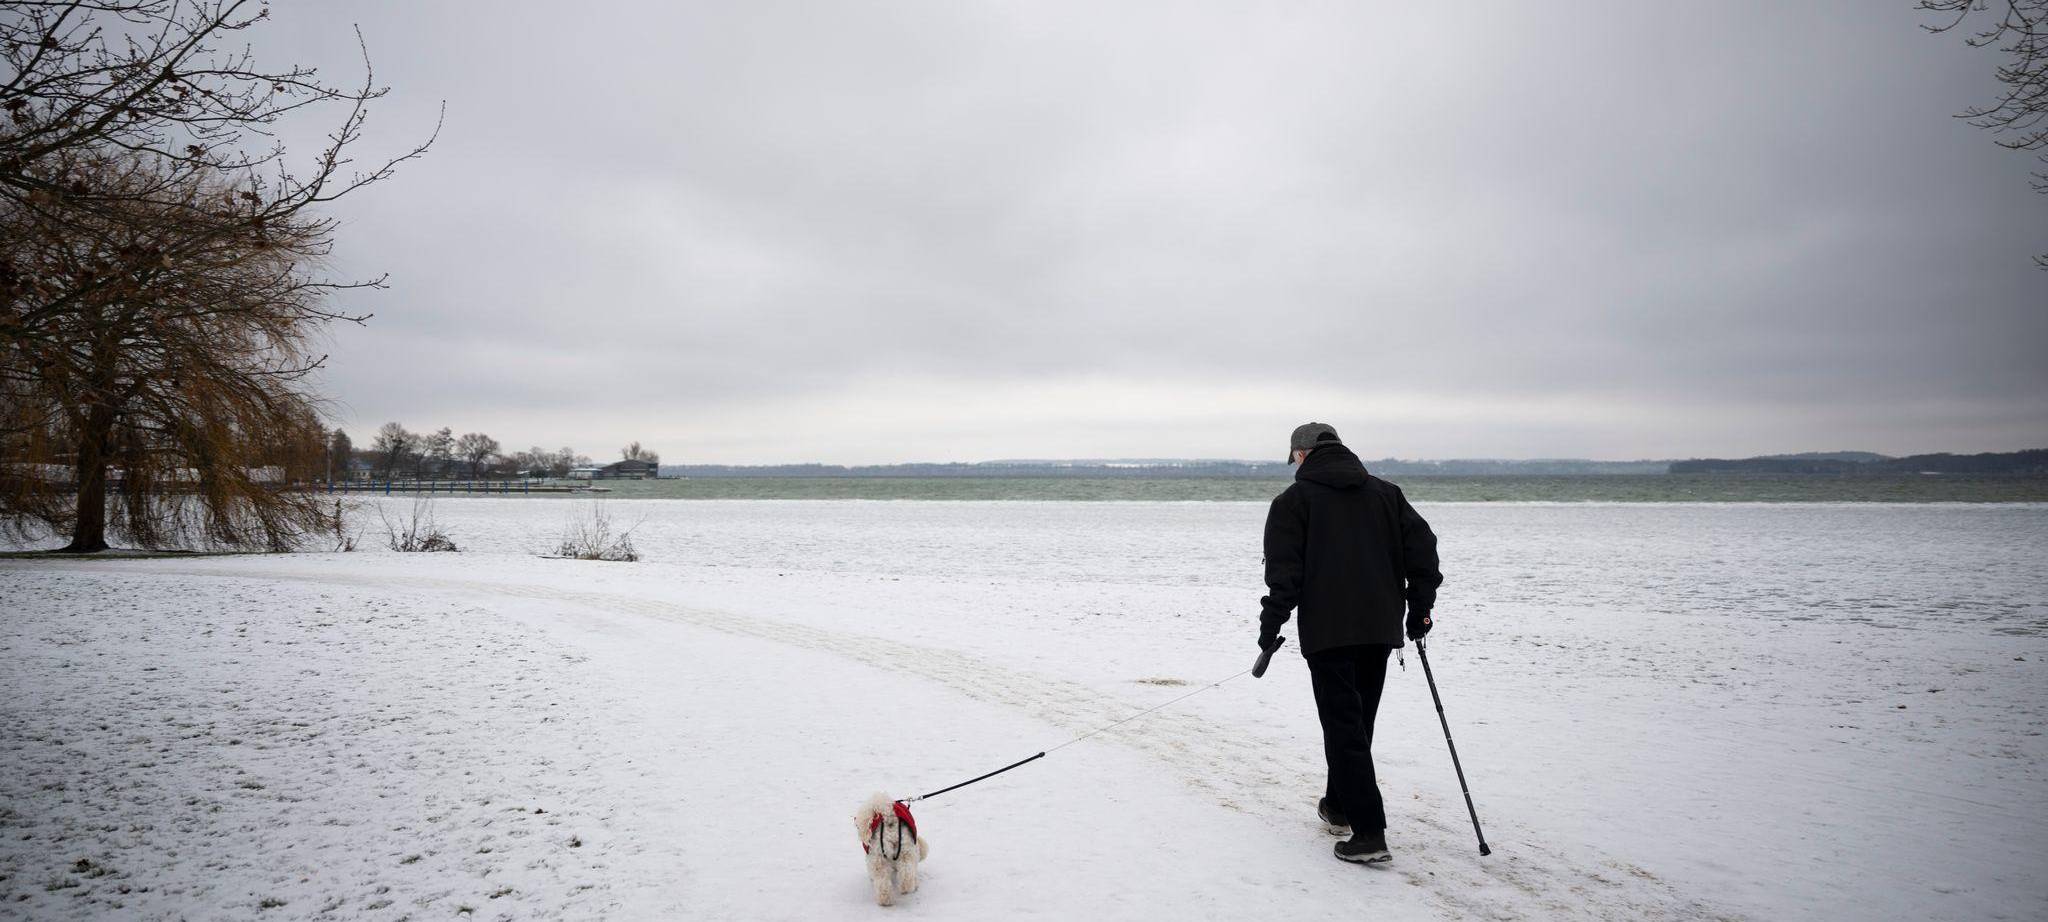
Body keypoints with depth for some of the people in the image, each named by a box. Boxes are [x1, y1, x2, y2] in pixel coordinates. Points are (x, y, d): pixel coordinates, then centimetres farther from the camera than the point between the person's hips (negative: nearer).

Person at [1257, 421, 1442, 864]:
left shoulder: (1294, 499, -1)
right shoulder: (1385, 493, 13)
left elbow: (1284, 571, -9)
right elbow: (1422, 545, 8)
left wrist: (1271, 625, -5)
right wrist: (1420, 606, 12)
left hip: (1327, 632, -5)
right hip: (1381, 628, 6)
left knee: (1344, 727, -3)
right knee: (1359, 722, 18)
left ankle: (1369, 831, -7)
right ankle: (1340, 807, 32)